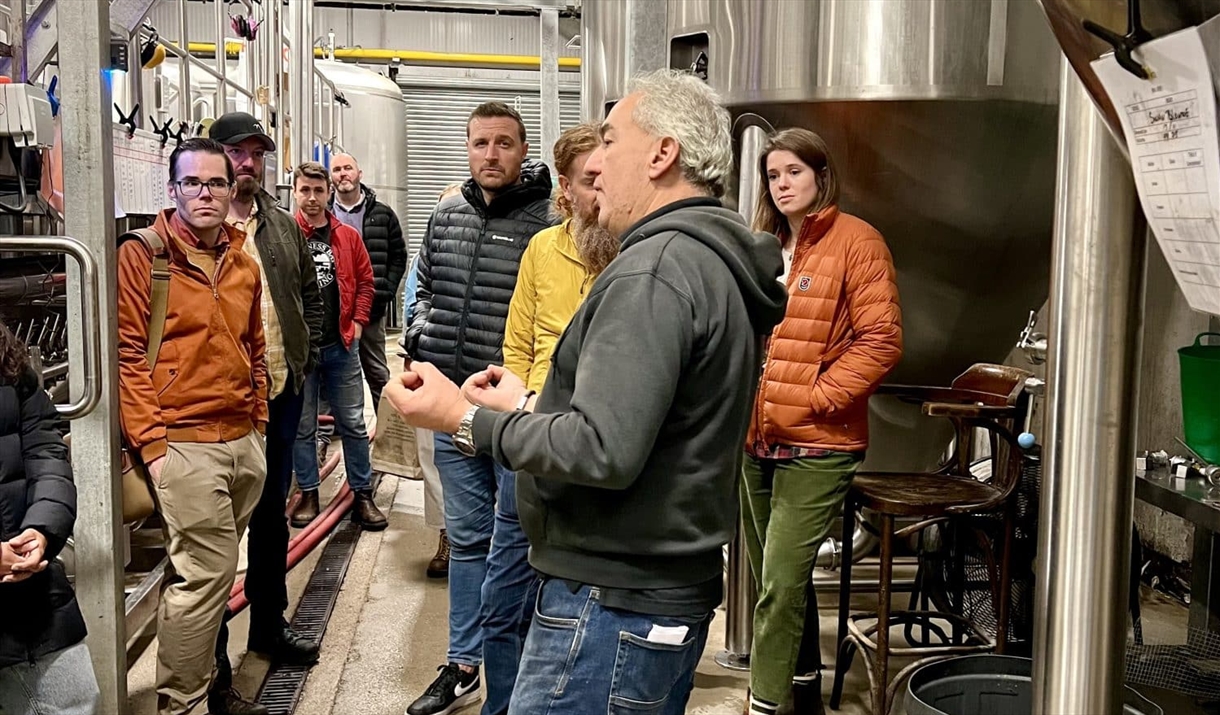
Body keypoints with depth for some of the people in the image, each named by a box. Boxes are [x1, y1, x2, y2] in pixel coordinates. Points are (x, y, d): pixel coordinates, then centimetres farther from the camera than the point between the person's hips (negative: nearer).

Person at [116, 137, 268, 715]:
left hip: (243, 442, 6)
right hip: (183, 444, -6)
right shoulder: (142, 255, -5)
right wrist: (151, 444, -13)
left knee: (210, 571, 12)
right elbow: (127, 356, -9)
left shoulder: (243, 262, 15)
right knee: (207, 571, -6)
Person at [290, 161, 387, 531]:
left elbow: (365, 281, 11)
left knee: (353, 423, 7)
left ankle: (363, 494, 16)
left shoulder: (348, 236, 5)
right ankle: (308, 493, 21)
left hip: (341, 345, 2)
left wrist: (357, 322, 2)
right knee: (302, 425, 9)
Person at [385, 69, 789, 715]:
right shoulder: (716, 262, 13)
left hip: (610, 605, -10)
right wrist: (528, 407, 16)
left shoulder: (656, 268, -19)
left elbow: (603, 451, -26)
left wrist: (465, 420, -15)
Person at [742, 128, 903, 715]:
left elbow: (881, 340, -12)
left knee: (780, 583, -11)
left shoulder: (856, 241, -6)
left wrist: (816, 397, -15)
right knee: (779, 578, 16)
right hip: (756, 440, 7)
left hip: (818, 445, -7)